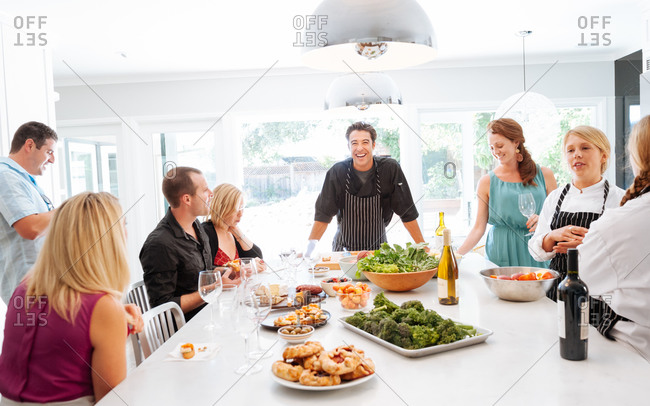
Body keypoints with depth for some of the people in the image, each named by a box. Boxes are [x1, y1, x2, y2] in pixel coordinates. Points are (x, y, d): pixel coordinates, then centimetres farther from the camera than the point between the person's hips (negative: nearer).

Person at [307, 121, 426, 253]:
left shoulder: (390, 168, -9)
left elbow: (407, 213, -6)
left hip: (378, 248, -1)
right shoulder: (337, 172, -9)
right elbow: (323, 214, -6)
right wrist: (311, 244, -18)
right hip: (344, 249, 1)